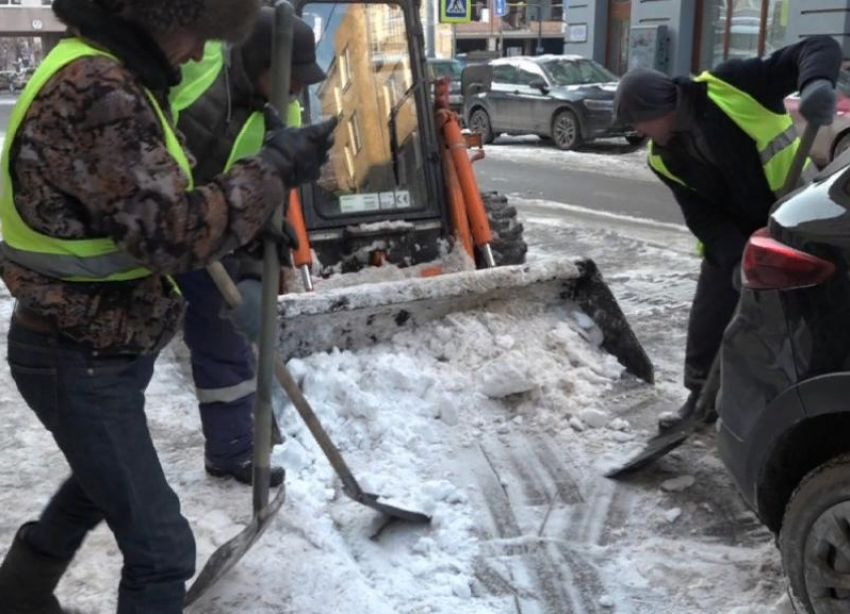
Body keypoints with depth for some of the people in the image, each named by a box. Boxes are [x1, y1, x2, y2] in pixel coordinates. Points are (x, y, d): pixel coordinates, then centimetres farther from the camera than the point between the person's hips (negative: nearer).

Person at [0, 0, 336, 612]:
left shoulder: (108, 77, 7)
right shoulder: (94, 89, -27)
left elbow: (149, 208, 15)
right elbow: (173, 232, -30)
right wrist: (273, 168, -22)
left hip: (105, 346, 11)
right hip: (81, 362, -11)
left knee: (104, 480, 34)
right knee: (162, 549, 0)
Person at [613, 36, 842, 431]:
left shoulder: (729, 86, -21)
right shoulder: (665, 158, -3)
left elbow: (820, 49, -24)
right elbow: (700, 217, -7)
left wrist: (817, 82, -47)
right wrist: (734, 256, -24)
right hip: (730, 239, 6)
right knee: (705, 323, 9)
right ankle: (700, 397, 30)